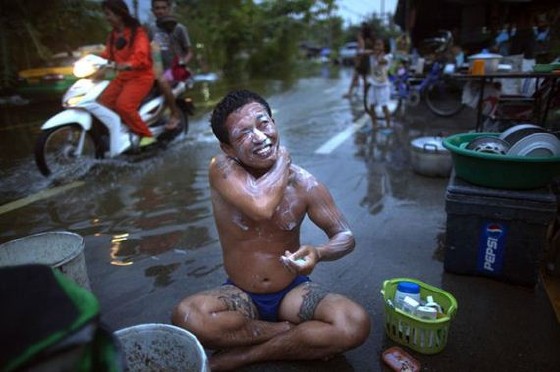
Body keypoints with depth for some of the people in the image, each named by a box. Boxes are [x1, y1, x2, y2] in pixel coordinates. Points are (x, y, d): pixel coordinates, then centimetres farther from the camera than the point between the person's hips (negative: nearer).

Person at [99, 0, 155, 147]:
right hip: (122, 76, 8)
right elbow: (107, 54, 9)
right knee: (103, 102, -4)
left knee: (123, 105, -26)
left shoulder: (137, 32, -10)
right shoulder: (113, 34, 16)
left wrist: (128, 64, -46)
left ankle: (147, 135, -13)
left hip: (140, 76, -8)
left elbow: (141, 55, -27)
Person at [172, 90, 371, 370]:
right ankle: (294, 335, -10)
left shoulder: (304, 183, -12)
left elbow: (345, 236, -4)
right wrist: (283, 159, -19)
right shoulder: (222, 169, -17)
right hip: (240, 295, -1)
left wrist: (318, 253, -27)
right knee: (186, 316, -30)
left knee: (355, 325, -24)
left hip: (293, 291, 1)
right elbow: (261, 206, -36)